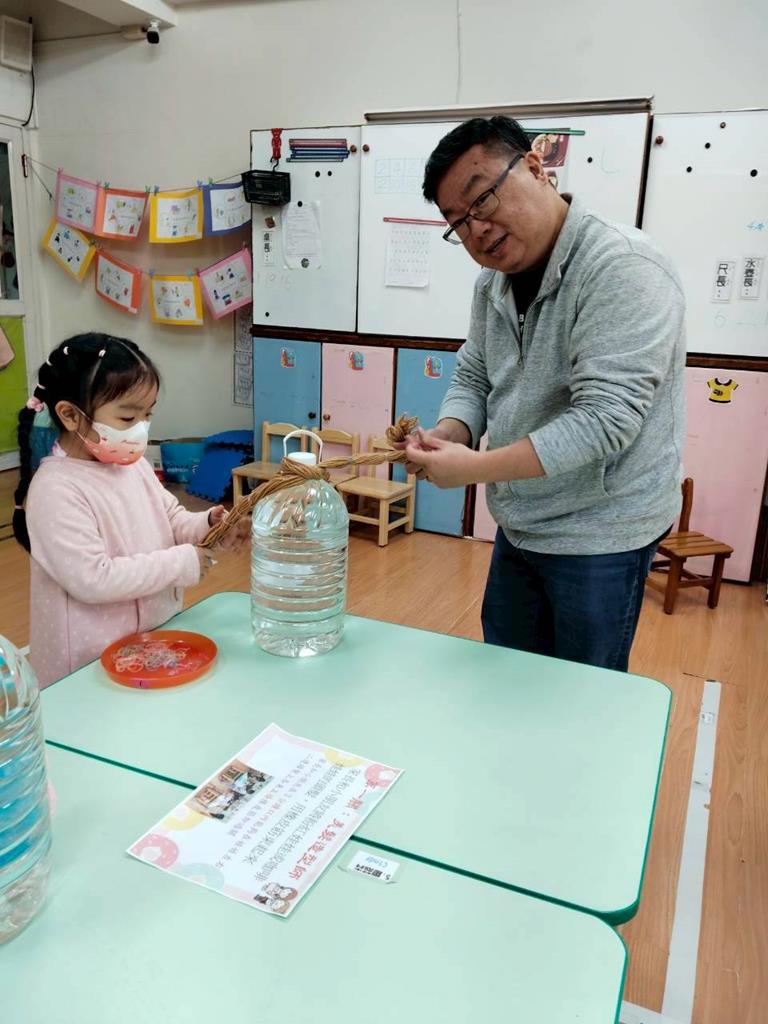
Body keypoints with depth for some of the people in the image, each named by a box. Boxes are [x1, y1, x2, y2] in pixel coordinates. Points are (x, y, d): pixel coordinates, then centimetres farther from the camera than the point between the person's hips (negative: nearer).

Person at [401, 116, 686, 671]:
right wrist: (447, 436, -12)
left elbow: (605, 417, -29)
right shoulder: (494, 281, 4)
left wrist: (475, 468, -29)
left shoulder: (621, 268, -22)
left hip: (599, 538, -7)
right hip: (519, 527, 8)